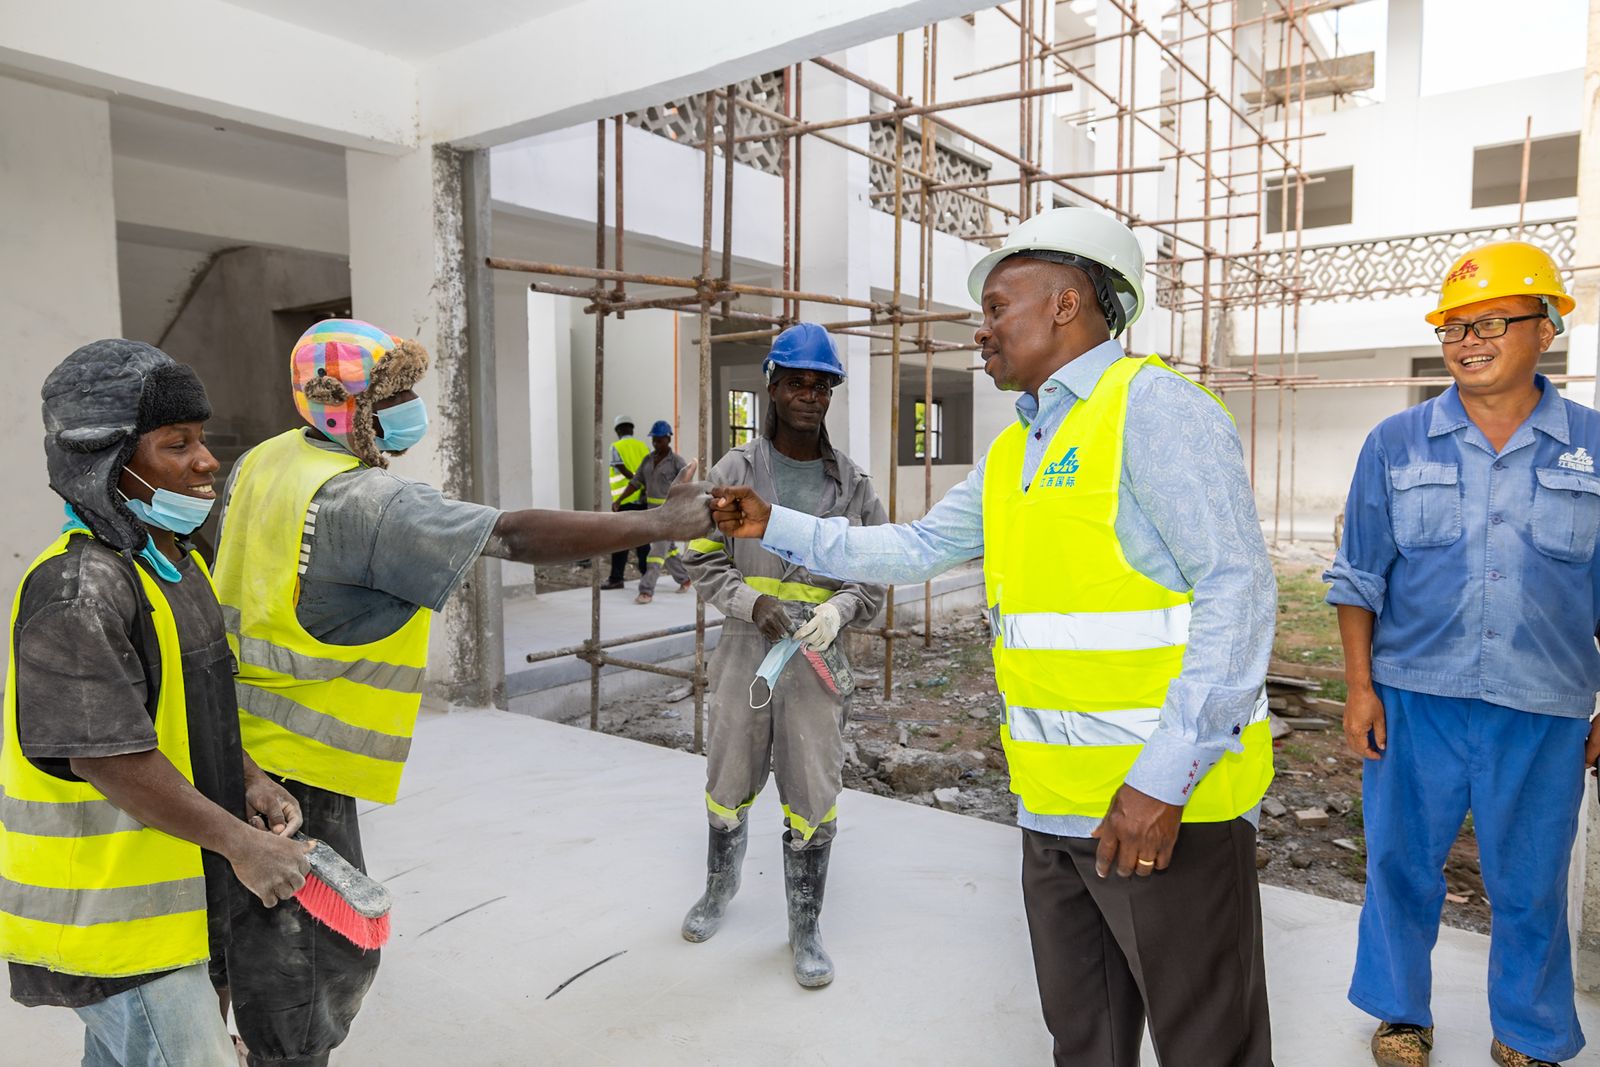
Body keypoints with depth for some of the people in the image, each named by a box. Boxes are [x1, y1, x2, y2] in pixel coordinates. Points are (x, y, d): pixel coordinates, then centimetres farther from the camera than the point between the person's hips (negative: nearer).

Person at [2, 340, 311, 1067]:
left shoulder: (178, 564, 7)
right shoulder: (77, 589, -24)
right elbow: (107, 755, -27)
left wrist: (251, 784, -1)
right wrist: (241, 844, -21)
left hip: (165, 886, 9)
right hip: (107, 908, -9)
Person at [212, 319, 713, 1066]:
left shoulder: (265, 460, 4)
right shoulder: (363, 501, -25)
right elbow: (518, 537, -29)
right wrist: (660, 523, -23)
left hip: (244, 745, 9)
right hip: (290, 776, -9)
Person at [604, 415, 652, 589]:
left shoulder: (616, 447, -2)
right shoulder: (644, 446, 10)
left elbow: (623, 470, -14)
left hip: (625, 500, -4)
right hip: (644, 499, 4)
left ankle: (616, 578, -3)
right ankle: (646, 572, 18)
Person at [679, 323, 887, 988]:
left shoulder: (853, 485, 3)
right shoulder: (735, 472, 0)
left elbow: (873, 577, 5)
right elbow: (705, 562, -1)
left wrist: (837, 610, -15)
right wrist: (755, 604, -18)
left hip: (816, 659, 0)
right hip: (745, 651, 0)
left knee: (813, 802, 5)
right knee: (729, 787, 17)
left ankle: (805, 928, 25)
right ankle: (719, 891, 43)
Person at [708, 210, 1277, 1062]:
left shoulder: (1151, 406, -13)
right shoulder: (1014, 450, 13)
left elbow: (1238, 590, -18)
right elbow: (915, 549, 19)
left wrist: (1164, 776, -22)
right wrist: (775, 527, 15)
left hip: (1169, 799, -8)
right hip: (1055, 801, 8)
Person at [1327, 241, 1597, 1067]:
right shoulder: (1396, 444, 0)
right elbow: (1359, 577, 2)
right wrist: (1359, 686, -3)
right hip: (1414, 700, 0)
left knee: (1530, 886, 13)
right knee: (1401, 866, 11)